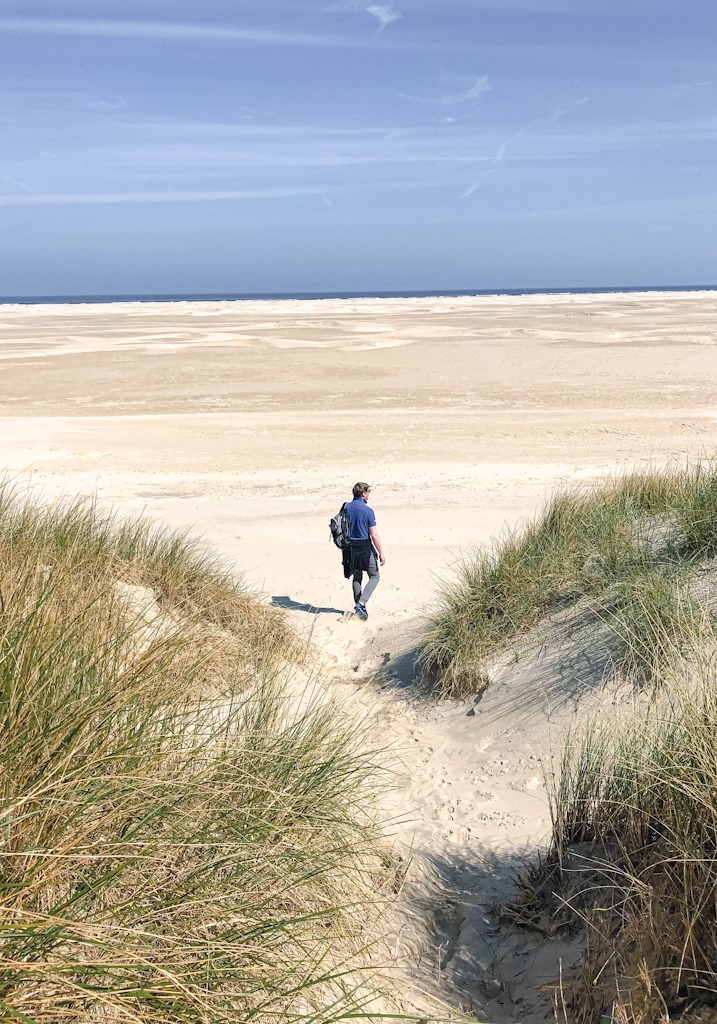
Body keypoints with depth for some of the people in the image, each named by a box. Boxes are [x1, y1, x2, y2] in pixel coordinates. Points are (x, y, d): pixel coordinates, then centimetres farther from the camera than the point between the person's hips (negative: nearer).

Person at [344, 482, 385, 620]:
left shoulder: (346, 507, 2)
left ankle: (358, 607, 20)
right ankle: (361, 603, -8)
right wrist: (381, 554, -9)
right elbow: (374, 535, -16)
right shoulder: (368, 510, -15)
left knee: (357, 577, 18)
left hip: (351, 548, 6)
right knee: (374, 577, 7)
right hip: (365, 548, -6)